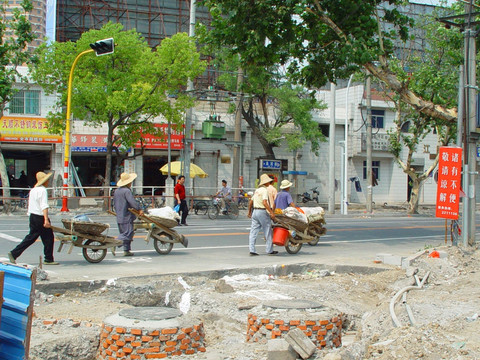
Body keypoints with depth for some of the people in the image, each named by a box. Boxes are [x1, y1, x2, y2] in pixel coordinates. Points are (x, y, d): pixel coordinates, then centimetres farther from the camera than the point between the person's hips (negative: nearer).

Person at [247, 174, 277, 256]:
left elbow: (250, 202, 20)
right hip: (262, 212, -8)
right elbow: (264, 203, -23)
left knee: (253, 232, 4)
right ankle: (270, 250, 9)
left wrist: (249, 212, 31)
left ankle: (252, 250, 0)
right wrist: (271, 212, -26)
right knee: (268, 231, 3)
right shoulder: (264, 190, -11)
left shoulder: (257, 190, 15)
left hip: (255, 211, 8)